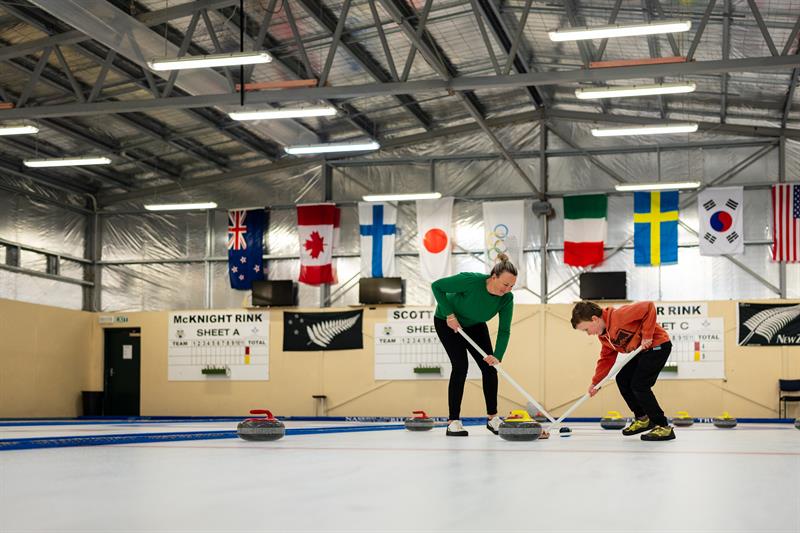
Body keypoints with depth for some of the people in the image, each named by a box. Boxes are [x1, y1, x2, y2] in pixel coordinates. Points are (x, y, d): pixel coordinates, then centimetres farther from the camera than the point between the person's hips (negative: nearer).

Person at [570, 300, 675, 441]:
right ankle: (642, 419, 22)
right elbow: (607, 358, 9)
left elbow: (649, 307, -29)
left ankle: (664, 428, -9)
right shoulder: (603, 335, 4)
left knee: (639, 385, -16)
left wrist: (646, 335, -27)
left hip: (657, 345, -10)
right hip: (640, 351, 10)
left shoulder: (619, 316, -26)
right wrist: (595, 382, 1)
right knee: (622, 380, 9)